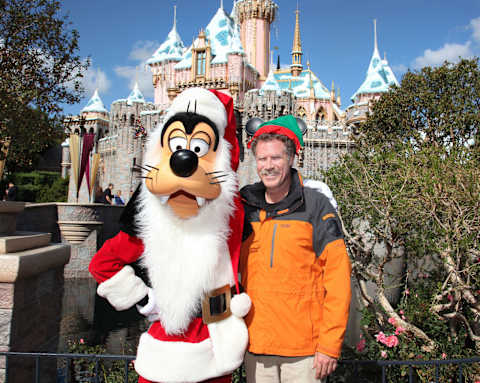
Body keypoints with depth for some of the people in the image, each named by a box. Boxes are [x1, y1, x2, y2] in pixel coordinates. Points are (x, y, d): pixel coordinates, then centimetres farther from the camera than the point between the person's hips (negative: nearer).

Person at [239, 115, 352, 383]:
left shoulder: (316, 206, -5)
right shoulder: (245, 208, 5)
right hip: (255, 345, 3)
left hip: (304, 349, -3)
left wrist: (330, 345, -10)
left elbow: (338, 278, -7)